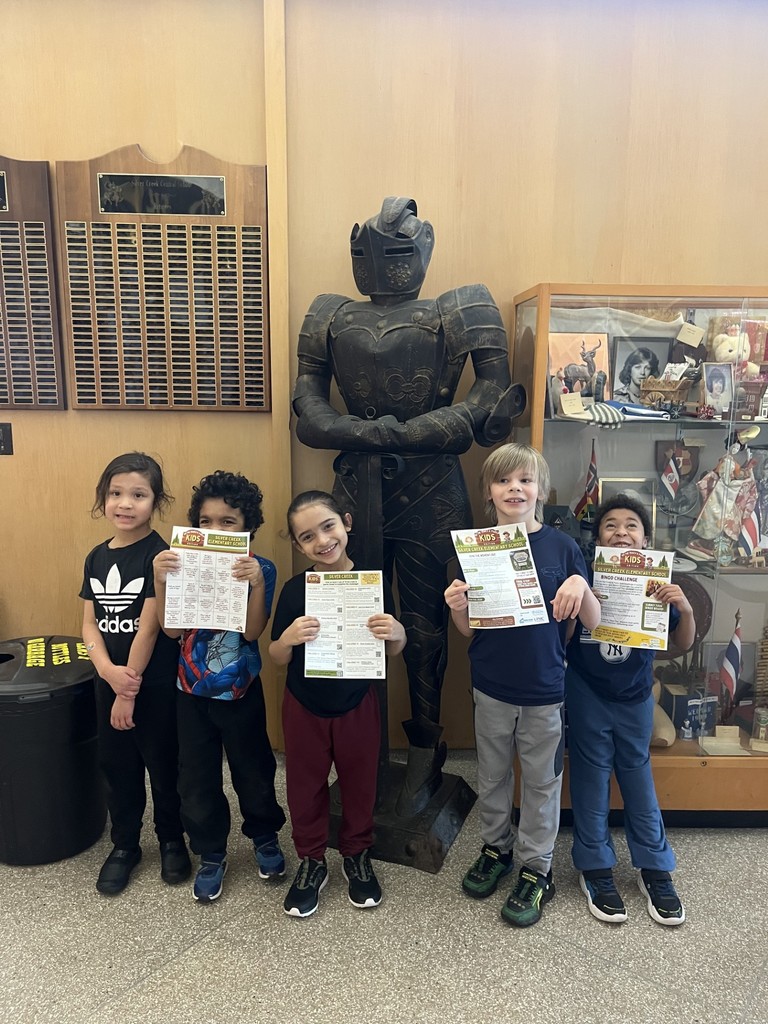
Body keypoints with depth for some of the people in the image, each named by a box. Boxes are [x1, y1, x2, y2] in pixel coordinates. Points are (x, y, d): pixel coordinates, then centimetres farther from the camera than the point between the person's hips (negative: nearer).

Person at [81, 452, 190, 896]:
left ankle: (172, 840, 34)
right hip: (108, 681, 5)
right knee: (117, 765, 18)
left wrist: (130, 690, -14)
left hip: (156, 684, -5)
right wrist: (110, 672, -15)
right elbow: (91, 623, 2)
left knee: (164, 765, 12)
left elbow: (149, 626, -17)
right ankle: (124, 845, 38)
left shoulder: (160, 554, -16)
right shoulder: (97, 556, 3)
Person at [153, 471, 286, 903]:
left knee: (253, 771, 15)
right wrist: (161, 583, -27)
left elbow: (253, 631, -20)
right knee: (197, 779, 12)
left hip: (241, 693, -1)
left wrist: (257, 584, -35)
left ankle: (266, 838, 41)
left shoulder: (261, 569, -11)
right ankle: (211, 855, 35)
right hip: (192, 692, 2)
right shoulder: (186, 564, -7)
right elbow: (173, 629, -12)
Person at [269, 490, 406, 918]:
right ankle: (312, 861, 39)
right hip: (304, 707, 0)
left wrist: (397, 633, -25)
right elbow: (276, 658, -5)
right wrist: (290, 637, -27)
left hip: (358, 704, 0)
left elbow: (395, 650, -2)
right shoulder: (295, 590, -11)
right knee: (305, 786, 15)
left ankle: (358, 854, 42)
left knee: (360, 783, 17)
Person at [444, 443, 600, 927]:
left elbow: (593, 621, -5)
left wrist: (580, 585, -24)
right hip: (491, 688, 2)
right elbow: (469, 629, 0)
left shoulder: (562, 546, -8)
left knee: (541, 782, 14)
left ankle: (537, 869, 34)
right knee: (492, 777, 20)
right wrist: (457, 606, -21)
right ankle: (496, 848, 43)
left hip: (545, 690, -1)